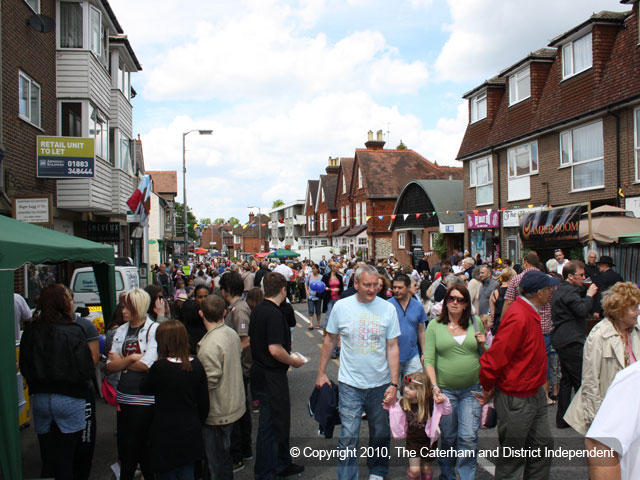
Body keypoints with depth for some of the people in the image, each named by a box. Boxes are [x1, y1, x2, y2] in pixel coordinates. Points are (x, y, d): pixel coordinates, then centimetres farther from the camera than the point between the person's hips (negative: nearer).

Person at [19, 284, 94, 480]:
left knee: (47, 460, 16)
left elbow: (24, 368, 7)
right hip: (69, 400, -4)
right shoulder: (73, 332, -16)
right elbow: (86, 371, -15)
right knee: (65, 462, 7)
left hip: (39, 399, 4)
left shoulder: (30, 331, -3)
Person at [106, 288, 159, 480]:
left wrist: (120, 361, -4)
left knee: (144, 446, 4)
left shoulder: (154, 329, -7)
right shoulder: (121, 331, 10)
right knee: (124, 445, 13)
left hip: (145, 398, -5)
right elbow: (110, 367, 4)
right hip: (124, 397, 6)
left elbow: (146, 365, -17)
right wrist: (130, 359, -14)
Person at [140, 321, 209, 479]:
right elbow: (204, 403, 1)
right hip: (191, 434, 4)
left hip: (166, 437, -4)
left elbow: (145, 389, 0)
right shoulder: (196, 365, -5)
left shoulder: (160, 367, -19)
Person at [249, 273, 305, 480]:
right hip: (272, 377, -10)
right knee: (270, 425, 2)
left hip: (259, 372, 10)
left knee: (279, 421, 21)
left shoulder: (257, 310, 7)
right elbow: (275, 349, -28)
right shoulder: (274, 314, -22)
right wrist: (293, 361, -11)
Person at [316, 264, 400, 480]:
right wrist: (321, 372, 7)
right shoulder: (341, 306, -5)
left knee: (381, 433, 16)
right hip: (350, 383, -1)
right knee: (349, 436, -2)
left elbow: (392, 347, -3)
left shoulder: (388, 308, -5)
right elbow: (330, 340, 6)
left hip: (380, 384, 1)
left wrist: (394, 383, -7)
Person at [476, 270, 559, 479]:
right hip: (516, 399, -10)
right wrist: (489, 390, -12)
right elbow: (493, 358, -25)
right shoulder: (518, 317, -26)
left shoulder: (528, 313, 7)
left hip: (534, 394, 10)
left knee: (542, 445, 18)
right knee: (512, 456, 6)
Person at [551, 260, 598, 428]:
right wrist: (589, 295, -13)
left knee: (567, 379, 13)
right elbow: (582, 310, -25)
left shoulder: (562, 289, 19)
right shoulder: (569, 291, -14)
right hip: (571, 342, -11)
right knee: (581, 380, -5)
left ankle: (562, 419, 17)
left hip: (563, 341, 11)